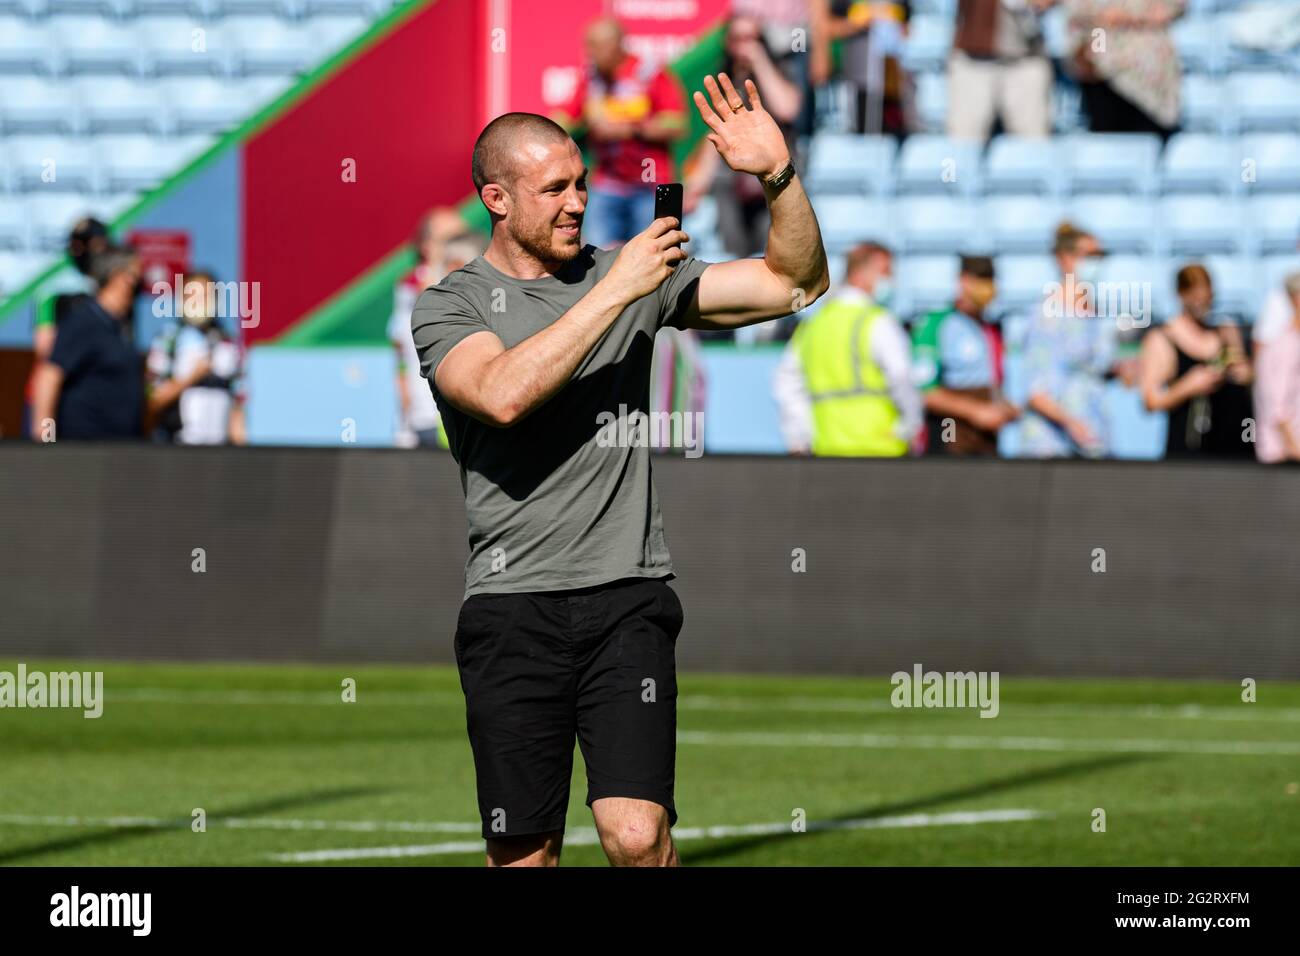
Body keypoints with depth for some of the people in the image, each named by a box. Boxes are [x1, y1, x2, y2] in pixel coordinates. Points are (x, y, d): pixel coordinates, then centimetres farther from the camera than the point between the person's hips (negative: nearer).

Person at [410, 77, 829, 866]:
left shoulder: (638, 276, 12)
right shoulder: (449, 306, 3)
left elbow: (795, 283, 10)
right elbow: (502, 393, -18)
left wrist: (780, 176, -6)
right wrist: (615, 292, -16)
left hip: (629, 600, 1)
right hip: (514, 605, -1)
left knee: (637, 834, -15)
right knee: (525, 852, 2)